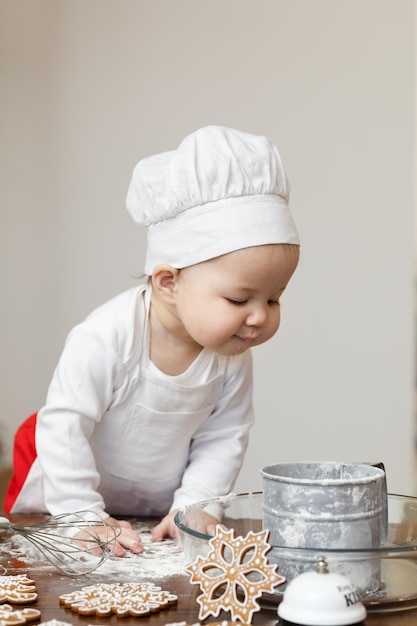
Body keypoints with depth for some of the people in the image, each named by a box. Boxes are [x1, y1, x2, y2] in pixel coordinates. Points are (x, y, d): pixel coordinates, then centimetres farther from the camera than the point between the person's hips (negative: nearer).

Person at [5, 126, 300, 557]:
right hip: (65, 496, -3)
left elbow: (223, 437, -11)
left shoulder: (233, 356, -20)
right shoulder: (104, 340, -36)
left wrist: (191, 505, -20)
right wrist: (83, 515, -30)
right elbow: (63, 427, -31)